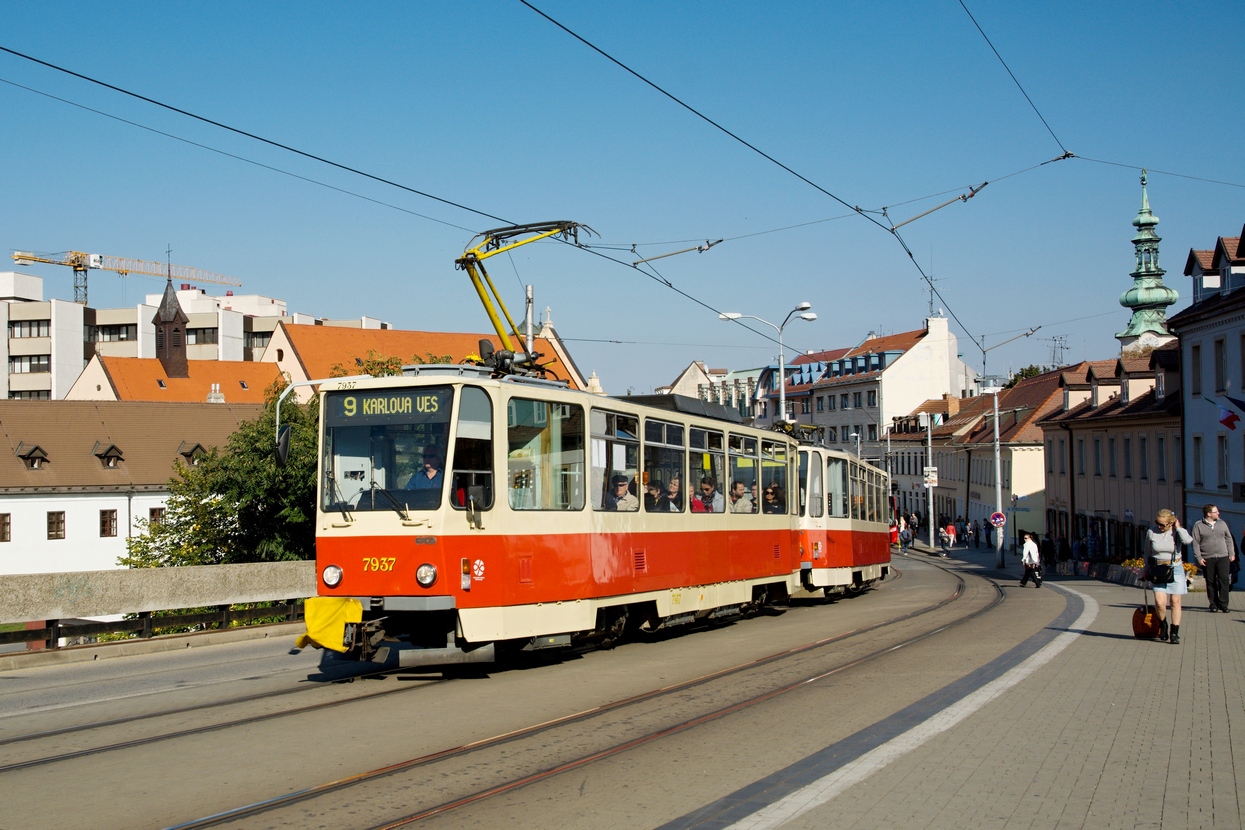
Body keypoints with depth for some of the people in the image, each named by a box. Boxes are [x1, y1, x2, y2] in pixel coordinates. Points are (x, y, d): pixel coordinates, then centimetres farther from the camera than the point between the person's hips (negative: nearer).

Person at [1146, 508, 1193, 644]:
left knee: (1175, 602, 2)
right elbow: (1147, 553, 11)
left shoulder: (1176, 532, -6)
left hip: (1175, 570, -1)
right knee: (1160, 602, -11)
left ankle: (1174, 633, 12)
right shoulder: (1151, 532, -1)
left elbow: (1188, 540, -29)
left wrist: (1178, 527, -16)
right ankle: (1162, 624, 18)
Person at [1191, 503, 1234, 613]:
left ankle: (1223, 604, -4)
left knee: (1224, 579, -7)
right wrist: (1199, 557, -8)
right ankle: (1213, 604, 10)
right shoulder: (1198, 526, 1)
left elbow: (1229, 539, 16)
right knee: (1211, 582, 3)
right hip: (1207, 559, -2)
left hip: (1223, 557, 2)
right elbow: (1195, 543, -1)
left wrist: (1232, 553, 10)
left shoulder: (1222, 523, 11)